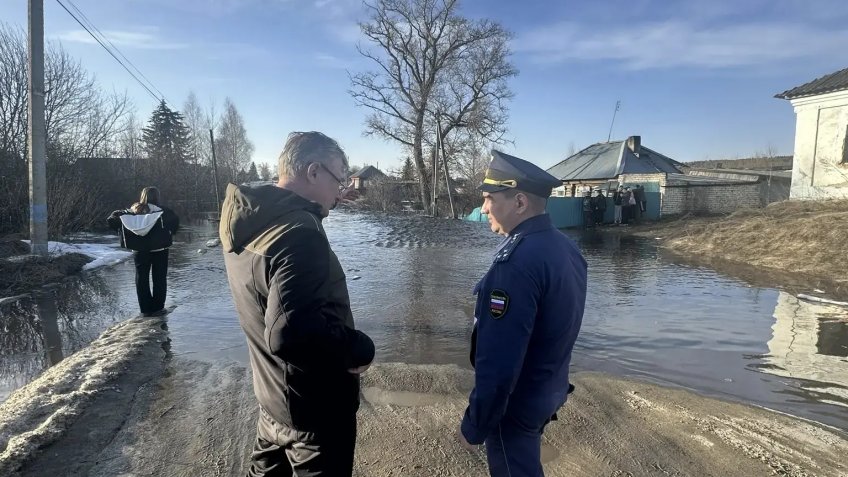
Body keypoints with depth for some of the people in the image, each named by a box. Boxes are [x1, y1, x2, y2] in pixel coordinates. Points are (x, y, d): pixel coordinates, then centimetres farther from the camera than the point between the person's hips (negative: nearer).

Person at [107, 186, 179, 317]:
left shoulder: (132, 211, 3)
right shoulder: (162, 211, -6)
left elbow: (112, 219, 0)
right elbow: (174, 219, -19)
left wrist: (122, 232, 6)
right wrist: (170, 233, -4)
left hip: (139, 251, 3)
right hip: (159, 250, -3)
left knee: (141, 279, 11)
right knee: (159, 279, 7)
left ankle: (145, 309, 13)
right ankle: (157, 308, 6)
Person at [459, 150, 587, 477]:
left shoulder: (517, 263, -30)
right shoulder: (565, 247, 0)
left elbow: (498, 363, -30)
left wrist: (474, 426, -18)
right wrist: (547, 384, 20)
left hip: (516, 403, -8)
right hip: (549, 392, 8)